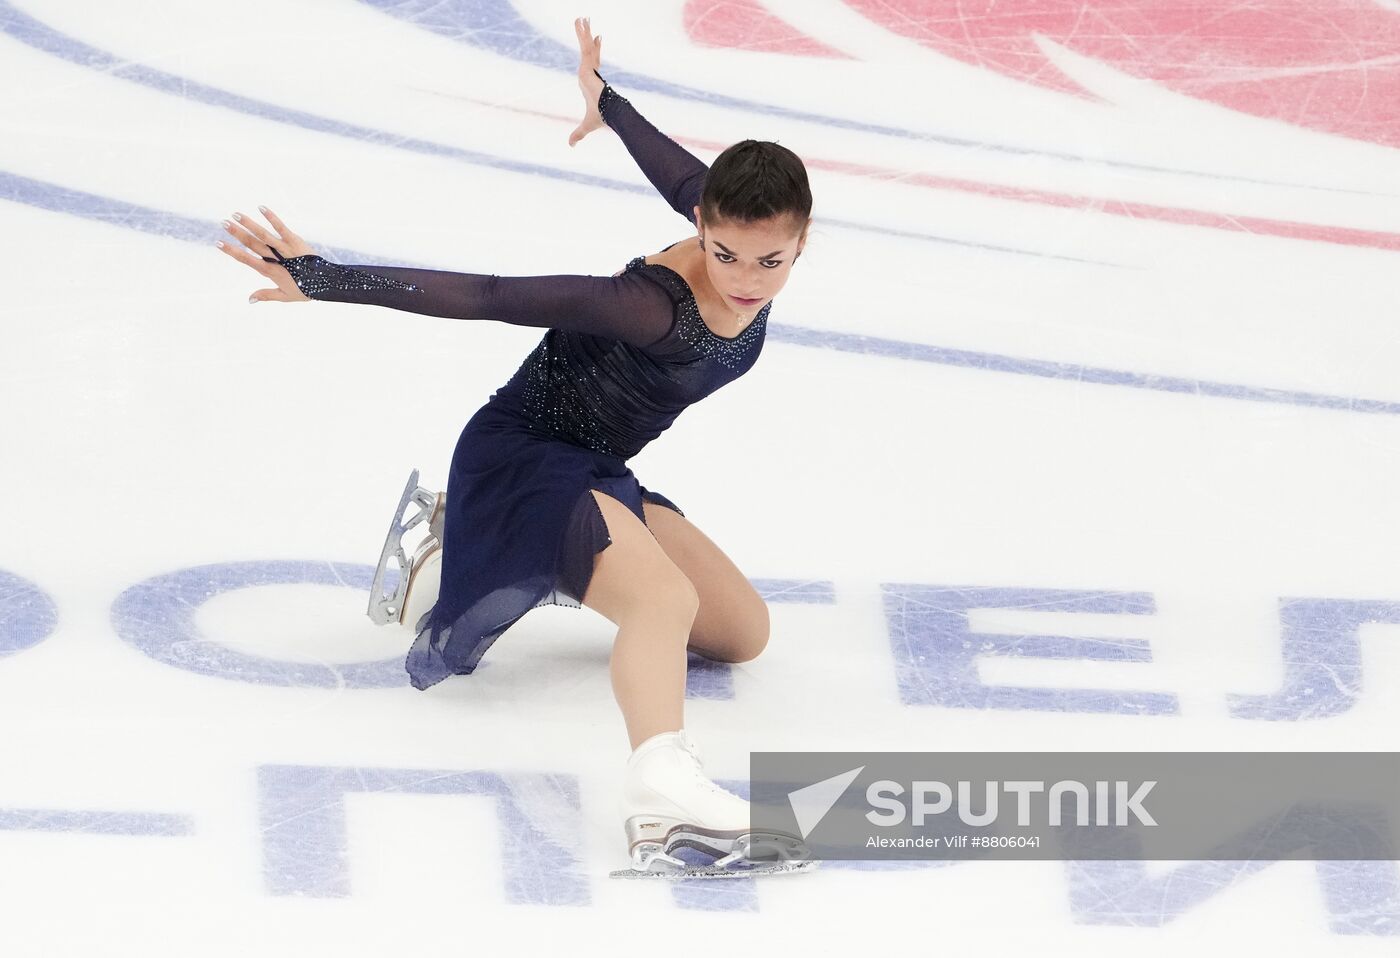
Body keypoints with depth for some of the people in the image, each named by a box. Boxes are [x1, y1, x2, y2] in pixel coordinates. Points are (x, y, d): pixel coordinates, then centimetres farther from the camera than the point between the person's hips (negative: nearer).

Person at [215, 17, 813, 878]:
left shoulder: (751, 261, -10)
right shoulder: (653, 305, -33)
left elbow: (684, 177, 10)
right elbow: (489, 297, -37)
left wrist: (609, 106, 29)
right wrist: (324, 279, -41)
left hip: (591, 472, 9)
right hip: (518, 458, -9)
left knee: (743, 634, 22)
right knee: (667, 598, -34)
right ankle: (665, 790, -61)